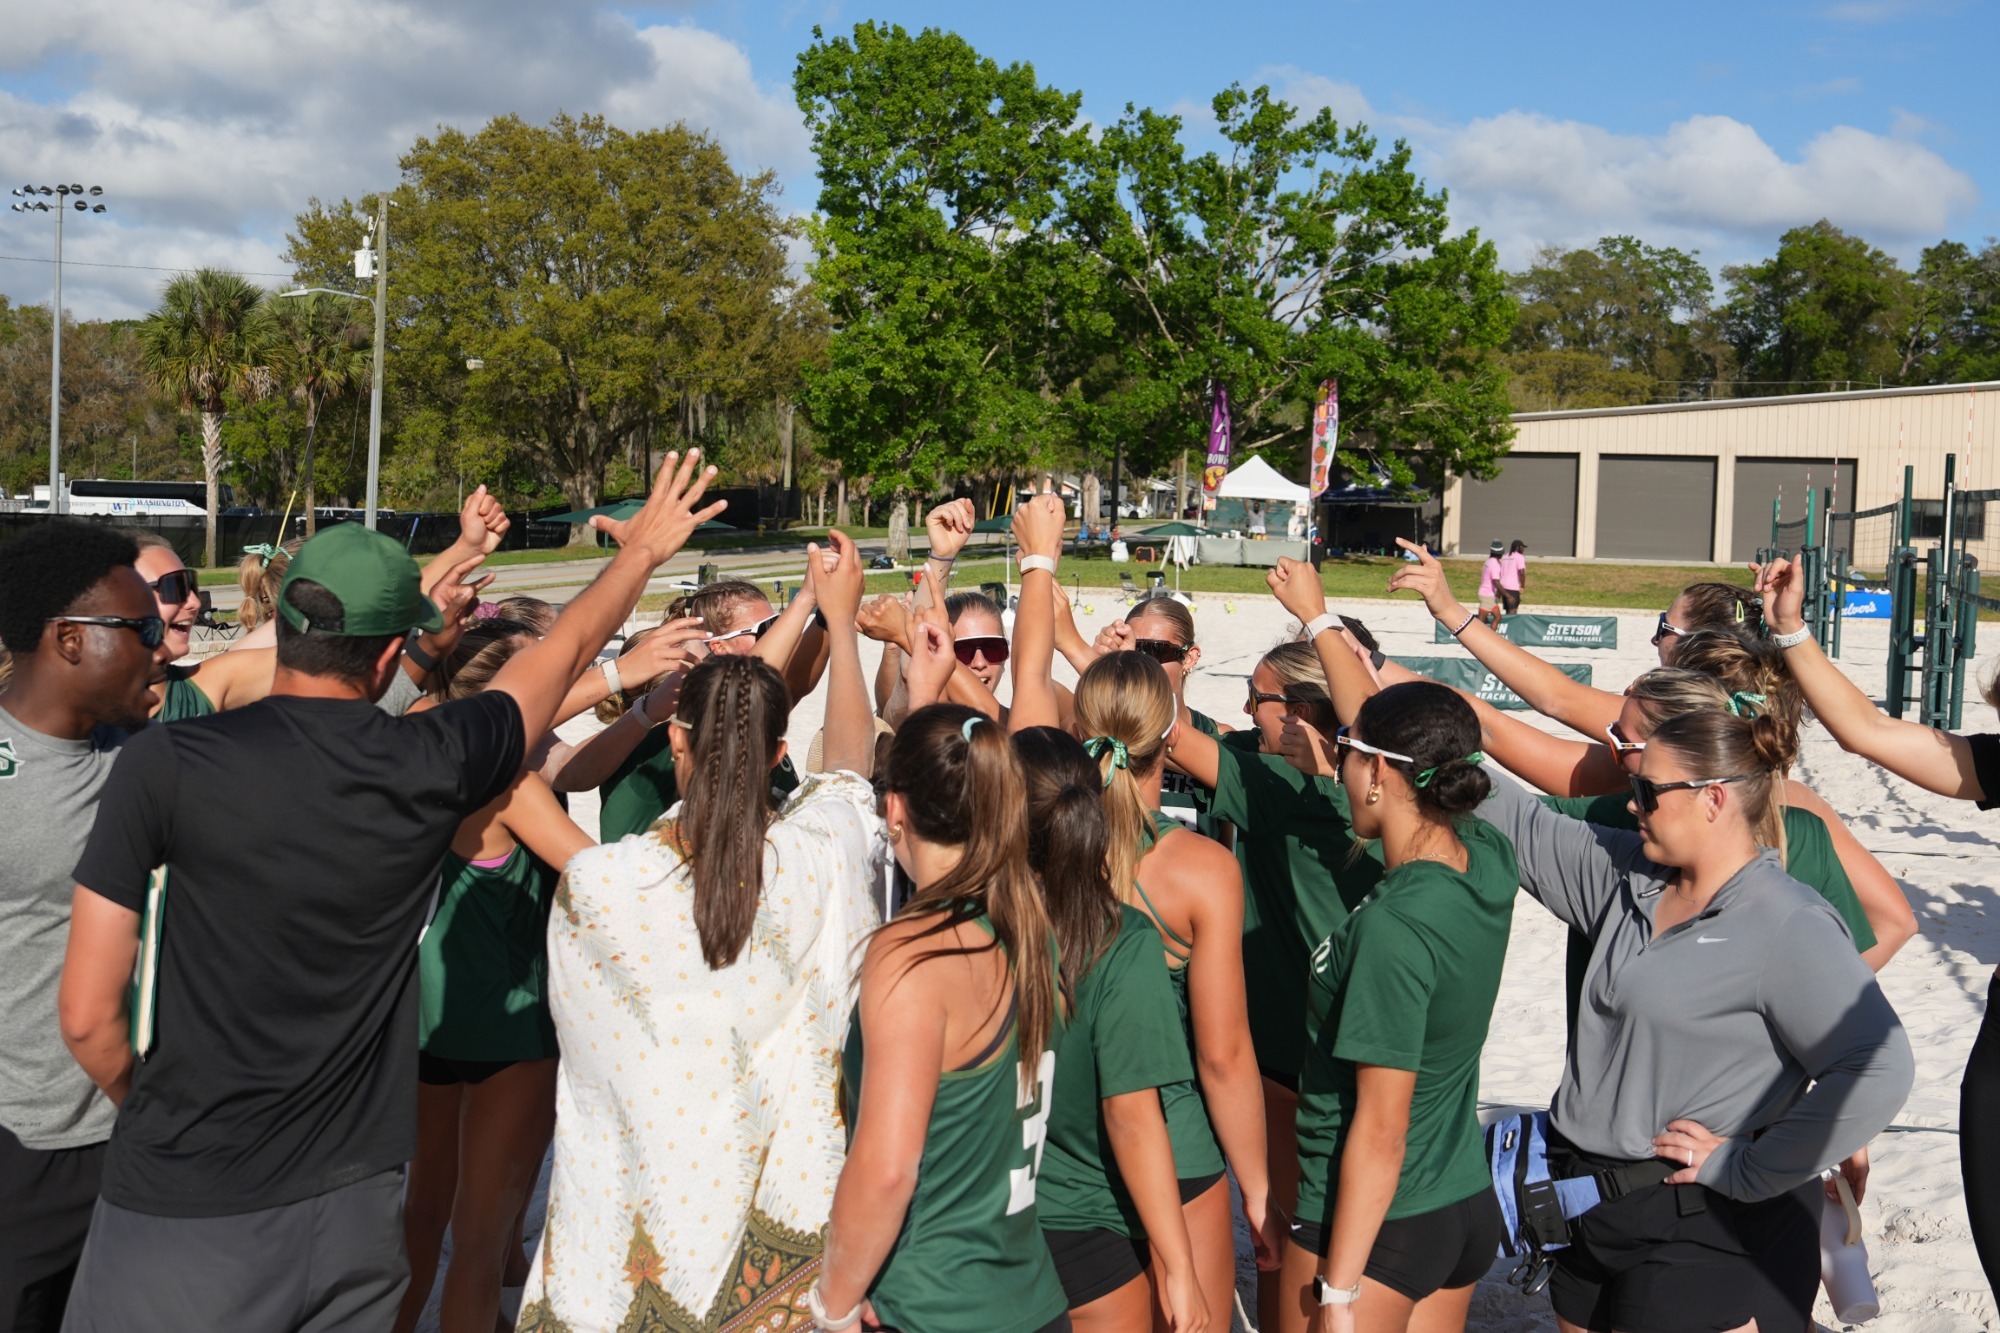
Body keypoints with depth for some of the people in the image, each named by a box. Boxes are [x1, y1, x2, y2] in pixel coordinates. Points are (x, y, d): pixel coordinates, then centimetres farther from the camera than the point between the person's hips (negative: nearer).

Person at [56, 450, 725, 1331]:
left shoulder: (165, 764, -13)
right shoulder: (430, 765, -7)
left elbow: (88, 1016, -9)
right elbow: (563, 653, 12)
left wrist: (147, 1113, 12)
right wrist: (643, 549, 29)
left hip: (183, 1208, -2)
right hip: (353, 1203, 3)